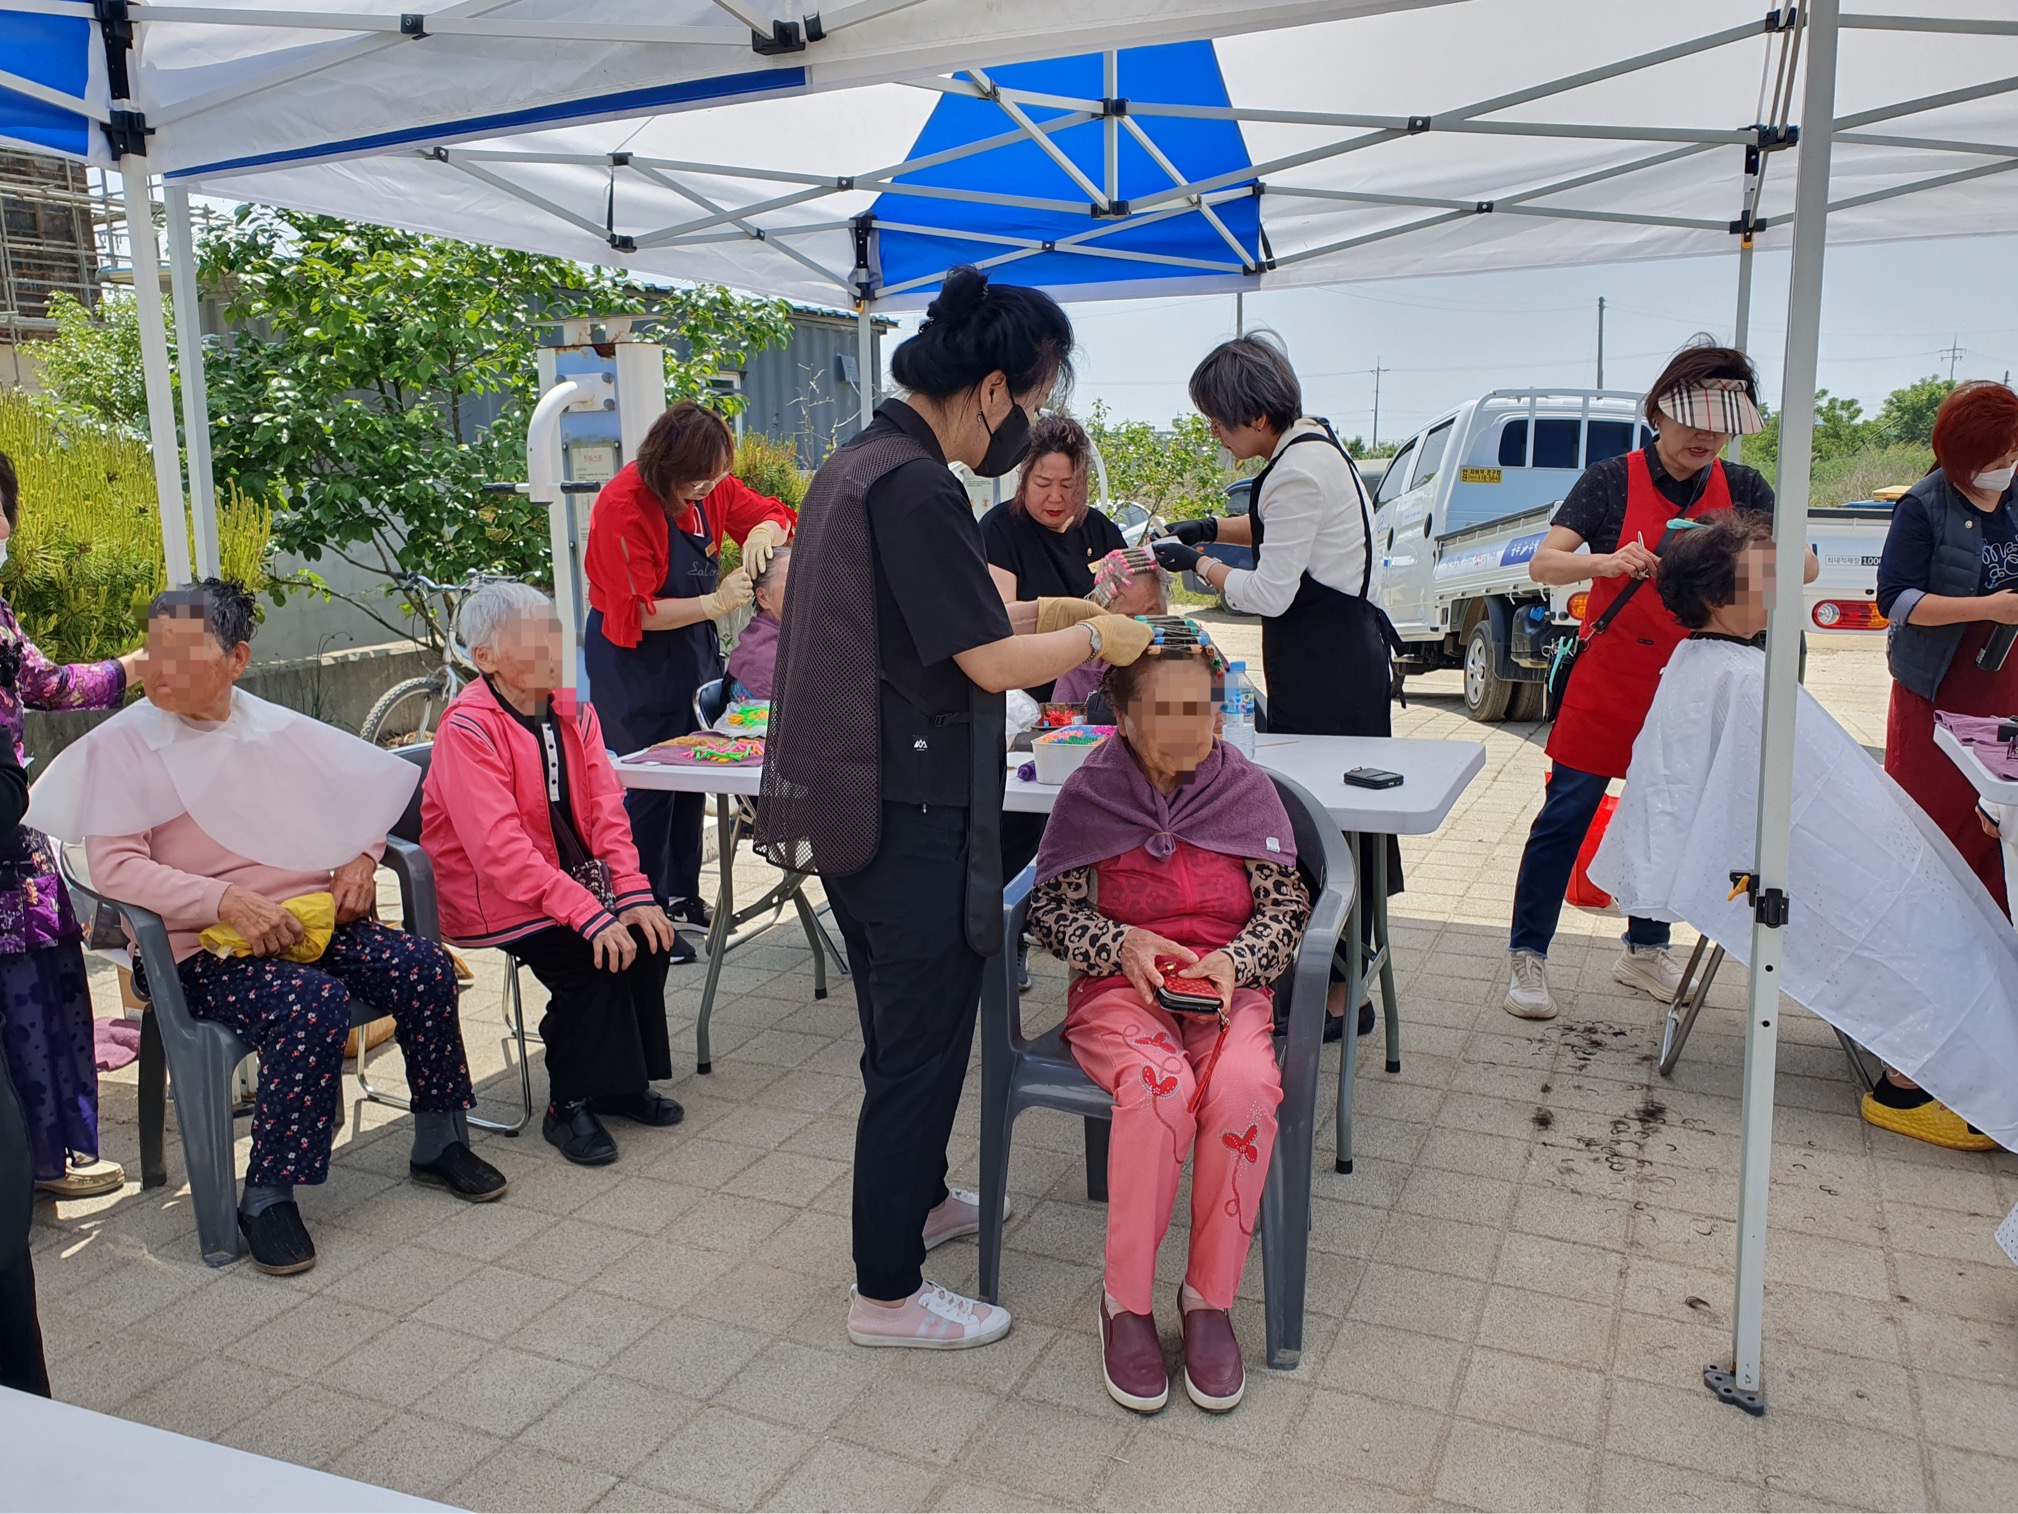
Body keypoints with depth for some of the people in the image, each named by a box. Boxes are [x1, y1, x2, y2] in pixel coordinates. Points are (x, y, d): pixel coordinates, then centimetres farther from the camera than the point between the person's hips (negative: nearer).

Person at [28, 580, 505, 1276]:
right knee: (312, 1004, -33)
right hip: (206, 950, -4)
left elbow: (366, 790, 21)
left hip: (316, 919, 4)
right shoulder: (121, 744, -1)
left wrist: (360, 860, 1)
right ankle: (269, 1196, -18)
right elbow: (112, 865, -11)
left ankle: (439, 1141, -1)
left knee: (424, 968, -20)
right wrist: (229, 901, -22)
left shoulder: (281, 729, 10)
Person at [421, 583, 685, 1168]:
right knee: (592, 955, -25)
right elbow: (500, 847, -27)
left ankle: (622, 1081, 3)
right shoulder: (467, 729, -19)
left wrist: (633, 893, -16)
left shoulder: (573, 712, 3)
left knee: (646, 933, -15)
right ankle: (571, 1106, -8)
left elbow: (606, 807, -1)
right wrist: (588, 914, -33)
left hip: (571, 876, 6)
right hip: (491, 897, -6)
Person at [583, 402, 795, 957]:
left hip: (694, 646, 7)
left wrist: (763, 532, -17)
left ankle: (682, 892, 26)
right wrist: (715, 603, -28)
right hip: (635, 657, -7)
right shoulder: (623, 505, -23)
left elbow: (774, 515, 7)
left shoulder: (711, 486, -4)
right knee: (651, 781, -5)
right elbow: (635, 612, -23)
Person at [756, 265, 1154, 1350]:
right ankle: (888, 1294, 19)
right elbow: (995, 663, -20)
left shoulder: (854, 464, 11)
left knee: (903, 1025, 25)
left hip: (851, 802, 10)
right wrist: (1098, 635, -4)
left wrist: (1051, 612, 12)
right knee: (922, 1044, 4)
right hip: (911, 813, -10)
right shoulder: (915, 486, -21)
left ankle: (917, 1200, 45)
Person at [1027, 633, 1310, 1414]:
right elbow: (1051, 908, 4)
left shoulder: (1245, 788, 5)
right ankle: (1126, 1302, -16)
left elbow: (1286, 908, 7)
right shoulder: (1090, 792, 2)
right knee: (1160, 1087, -35)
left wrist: (1234, 961, -12)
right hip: (1120, 989, -1)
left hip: (1226, 986, 1)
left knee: (1244, 1090, -33)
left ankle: (1209, 1298, -13)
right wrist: (1121, 944, -14)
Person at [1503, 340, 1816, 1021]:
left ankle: (1645, 951, 30)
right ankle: (1526, 957, 5)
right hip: (1609, 680, -4)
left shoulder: (1741, 490, 3)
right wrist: (1606, 561, -36)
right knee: (1564, 817, -5)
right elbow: (1543, 563, -16)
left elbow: (1805, 566, -5)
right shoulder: (1611, 480, -7)